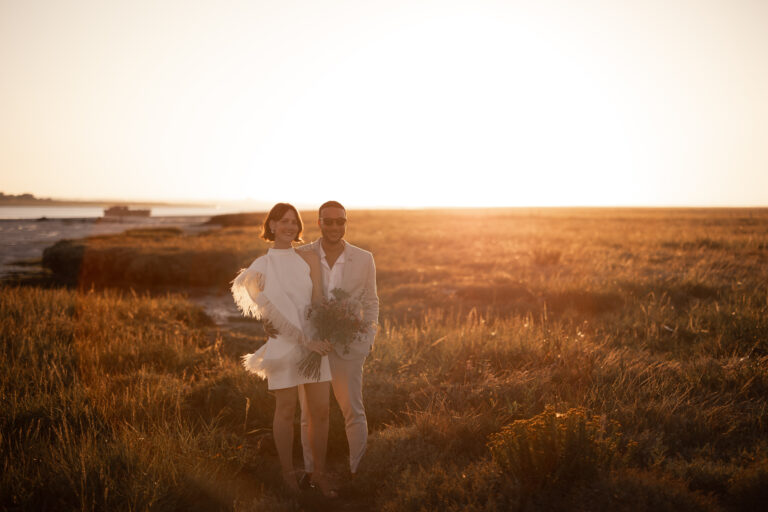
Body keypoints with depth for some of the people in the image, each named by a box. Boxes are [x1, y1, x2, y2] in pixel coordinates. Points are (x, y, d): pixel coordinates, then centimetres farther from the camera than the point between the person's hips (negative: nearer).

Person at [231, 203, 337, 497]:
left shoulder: (309, 260, 6)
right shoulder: (261, 266, -1)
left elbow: (318, 303, -2)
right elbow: (272, 309, -9)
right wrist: (305, 340, -16)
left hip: (314, 342, 3)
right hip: (283, 344, -2)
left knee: (320, 410, 3)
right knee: (286, 410, 4)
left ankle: (319, 474, 16)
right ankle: (288, 473, 21)